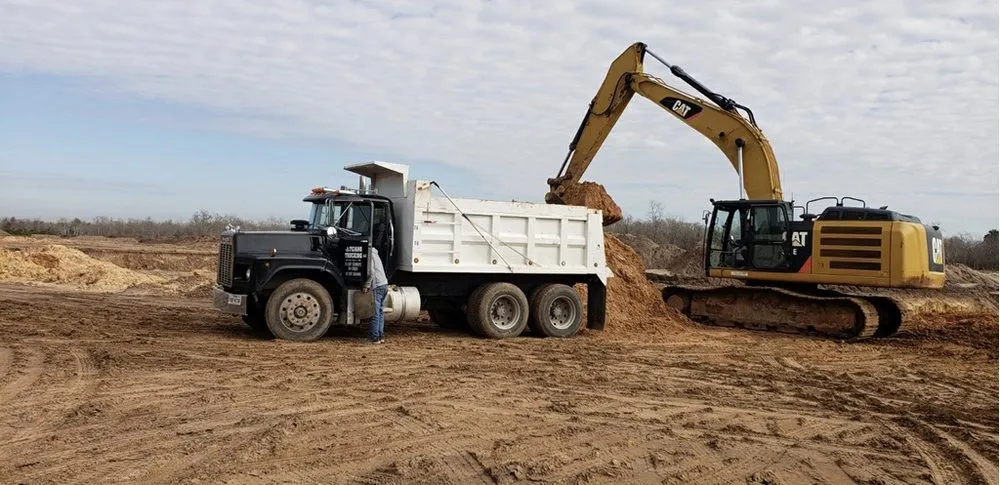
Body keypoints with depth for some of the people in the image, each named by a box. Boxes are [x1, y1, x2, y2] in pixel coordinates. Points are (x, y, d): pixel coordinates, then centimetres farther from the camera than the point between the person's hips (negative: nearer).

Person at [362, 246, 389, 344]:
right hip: (384, 285, 9)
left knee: (375, 313, -7)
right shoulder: (374, 253, 22)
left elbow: (371, 272, -15)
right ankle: (381, 336, 14)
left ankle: (375, 337, -7)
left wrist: (366, 286, -9)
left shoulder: (369, 253, -7)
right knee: (379, 311, 13)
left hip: (377, 286, -9)